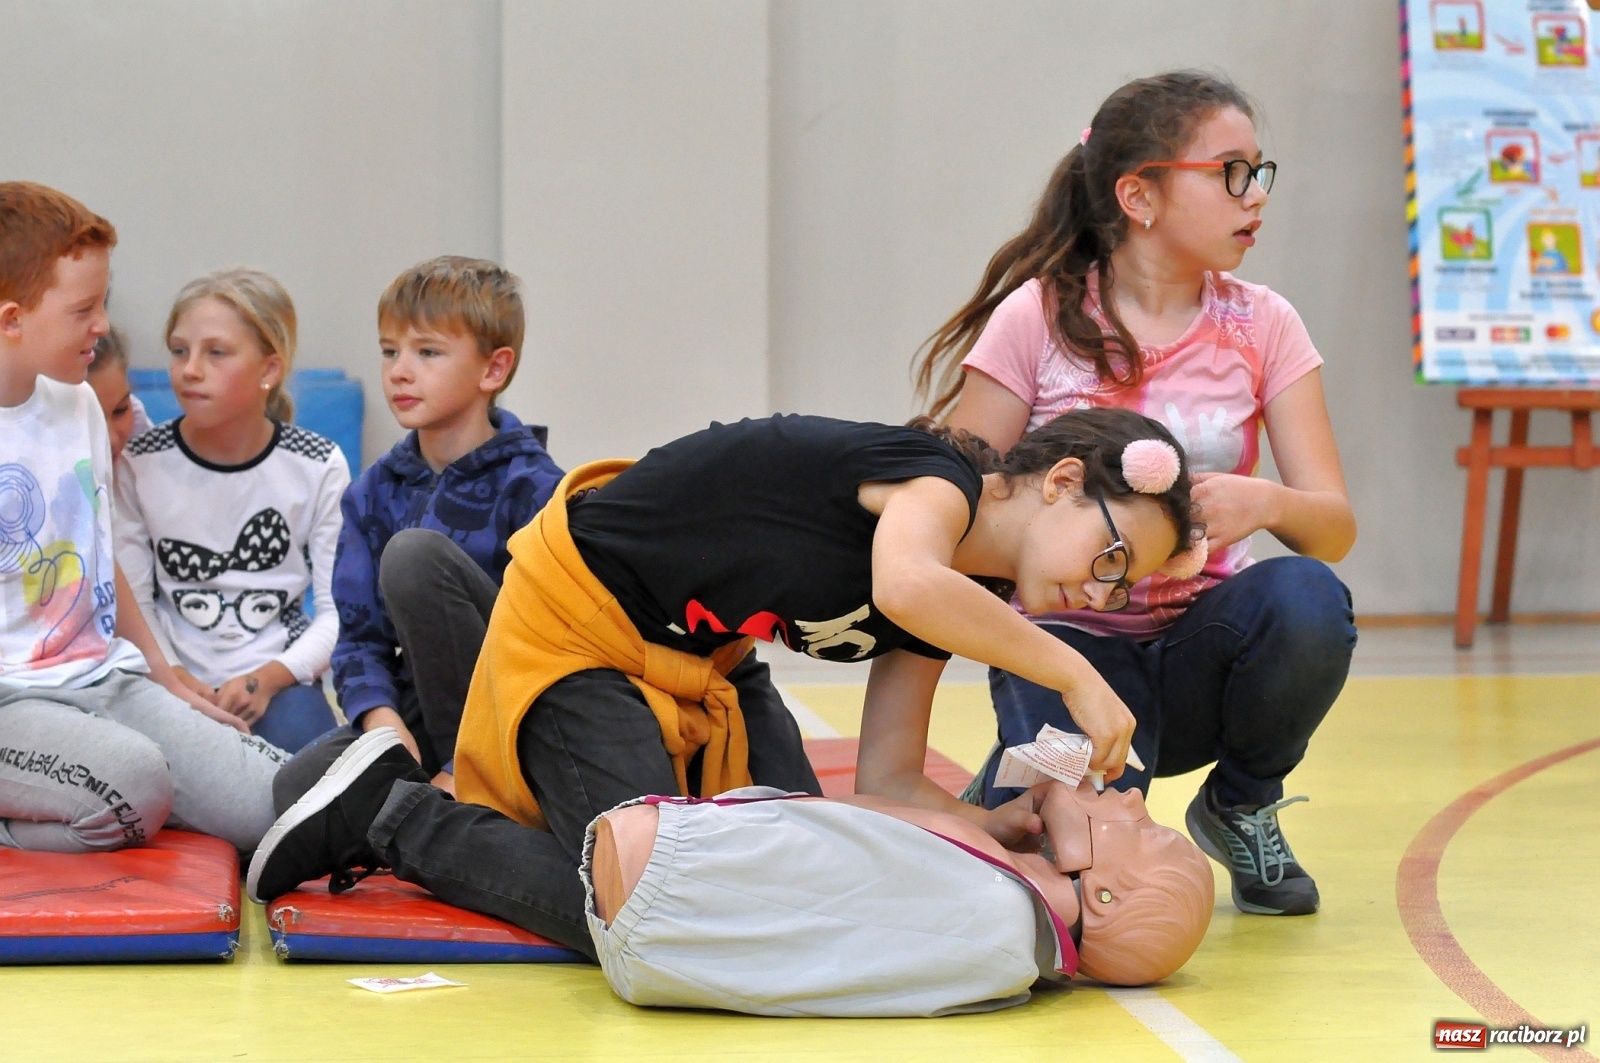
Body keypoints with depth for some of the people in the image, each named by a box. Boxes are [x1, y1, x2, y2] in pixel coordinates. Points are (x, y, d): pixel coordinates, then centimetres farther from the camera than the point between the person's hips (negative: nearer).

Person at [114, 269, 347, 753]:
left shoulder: (318, 468, -1)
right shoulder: (140, 464, 0)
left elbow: (338, 610, -2)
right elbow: (132, 601, 1)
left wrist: (269, 678, -18)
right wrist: (175, 679, -16)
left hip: (280, 681, 0)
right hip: (178, 681, 0)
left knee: (296, 732, -32)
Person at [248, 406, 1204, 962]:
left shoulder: (961, 597, 4)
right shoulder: (940, 478, -22)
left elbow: (888, 782, -1)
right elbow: (905, 585, -47)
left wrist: (1010, 824, -18)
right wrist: (1075, 674, -37)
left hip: (701, 663, 10)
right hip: (580, 620, -10)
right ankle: (391, 813, 0)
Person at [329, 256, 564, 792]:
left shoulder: (532, 486, -10)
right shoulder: (375, 491, 8)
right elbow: (358, 634, 4)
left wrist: (462, 769, -24)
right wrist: (380, 717, -19)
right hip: (419, 713, 4)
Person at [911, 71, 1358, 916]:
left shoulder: (1262, 327, 0)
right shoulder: (1037, 318, -7)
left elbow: (1335, 527, -7)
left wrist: (1267, 502, -30)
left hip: (1199, 653, 3)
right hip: (1071, 639, -3)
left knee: (1304, 597, -31)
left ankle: (1241, 806, -1)